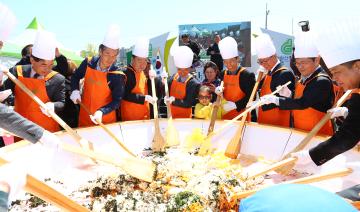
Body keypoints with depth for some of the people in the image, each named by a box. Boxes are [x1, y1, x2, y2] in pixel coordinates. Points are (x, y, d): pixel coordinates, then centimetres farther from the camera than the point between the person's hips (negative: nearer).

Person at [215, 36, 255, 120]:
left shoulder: (247, 75, -11)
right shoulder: (223, 74, 5)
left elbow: (251, 97, -13)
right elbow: (219, 88, 12)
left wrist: (235, 105, -22)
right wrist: (218, 90, -11)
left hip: (241, 115, -4)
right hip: (225, 114, 5)